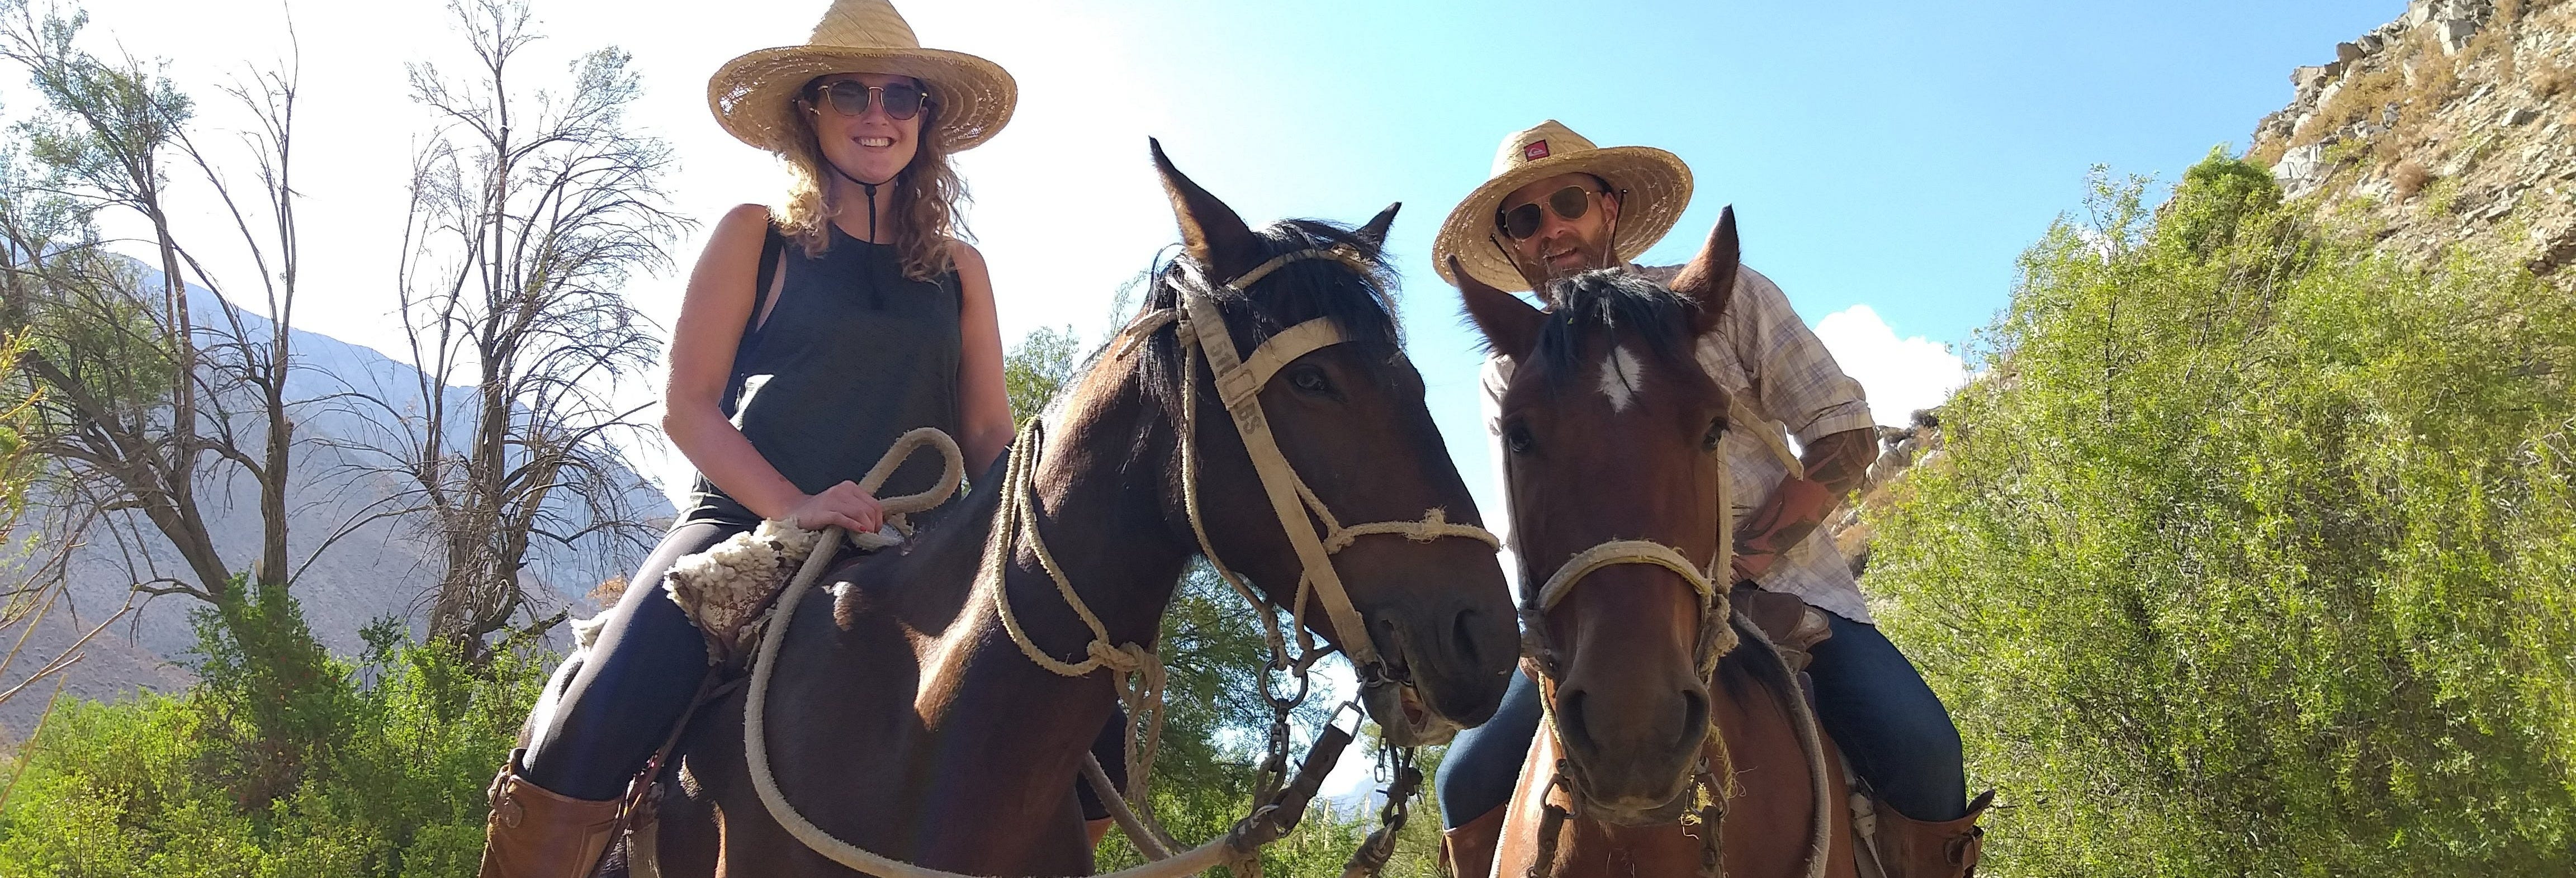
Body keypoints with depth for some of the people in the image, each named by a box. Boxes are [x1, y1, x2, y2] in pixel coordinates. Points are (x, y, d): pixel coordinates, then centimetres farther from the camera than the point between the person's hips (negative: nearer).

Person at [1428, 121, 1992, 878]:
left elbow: (1846, 431, -3)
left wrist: (1747, 555, -17)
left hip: (1779, 581, -1)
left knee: (1918, 748, -25)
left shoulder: (1726, 295, 1)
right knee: (1471, 780, -14)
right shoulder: (1511, 373, 6)